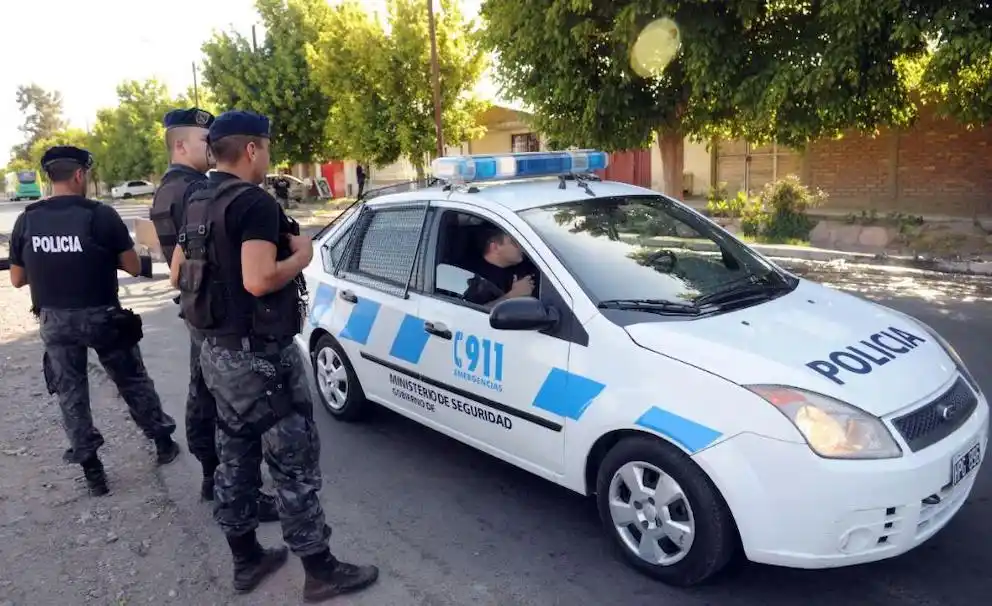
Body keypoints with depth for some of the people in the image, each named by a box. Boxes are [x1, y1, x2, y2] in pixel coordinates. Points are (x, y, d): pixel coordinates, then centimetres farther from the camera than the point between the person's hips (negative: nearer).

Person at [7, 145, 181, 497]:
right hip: (101, 317, -2)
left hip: (55, 321, 3)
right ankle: (163, 442, 29)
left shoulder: (26, 221, -2)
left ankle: (91, 470, 18)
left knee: (70, 394, 13)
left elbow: (17, 279, 5)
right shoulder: (101, 215, -14)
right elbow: (134, 268, -9)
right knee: (133, 382, 15)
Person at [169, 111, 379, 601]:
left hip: (217, 350, 10)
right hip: (259, 354, -9)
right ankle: (320, 571, 12)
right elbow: (259, 280, -29)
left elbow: (177, 275, 15)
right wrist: (301, 254, -13)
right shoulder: (254, 202, -18)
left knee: (235, 458, 17)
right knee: (295, 462, 1)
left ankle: (246, 560, 31)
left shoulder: (198, 205, 11)